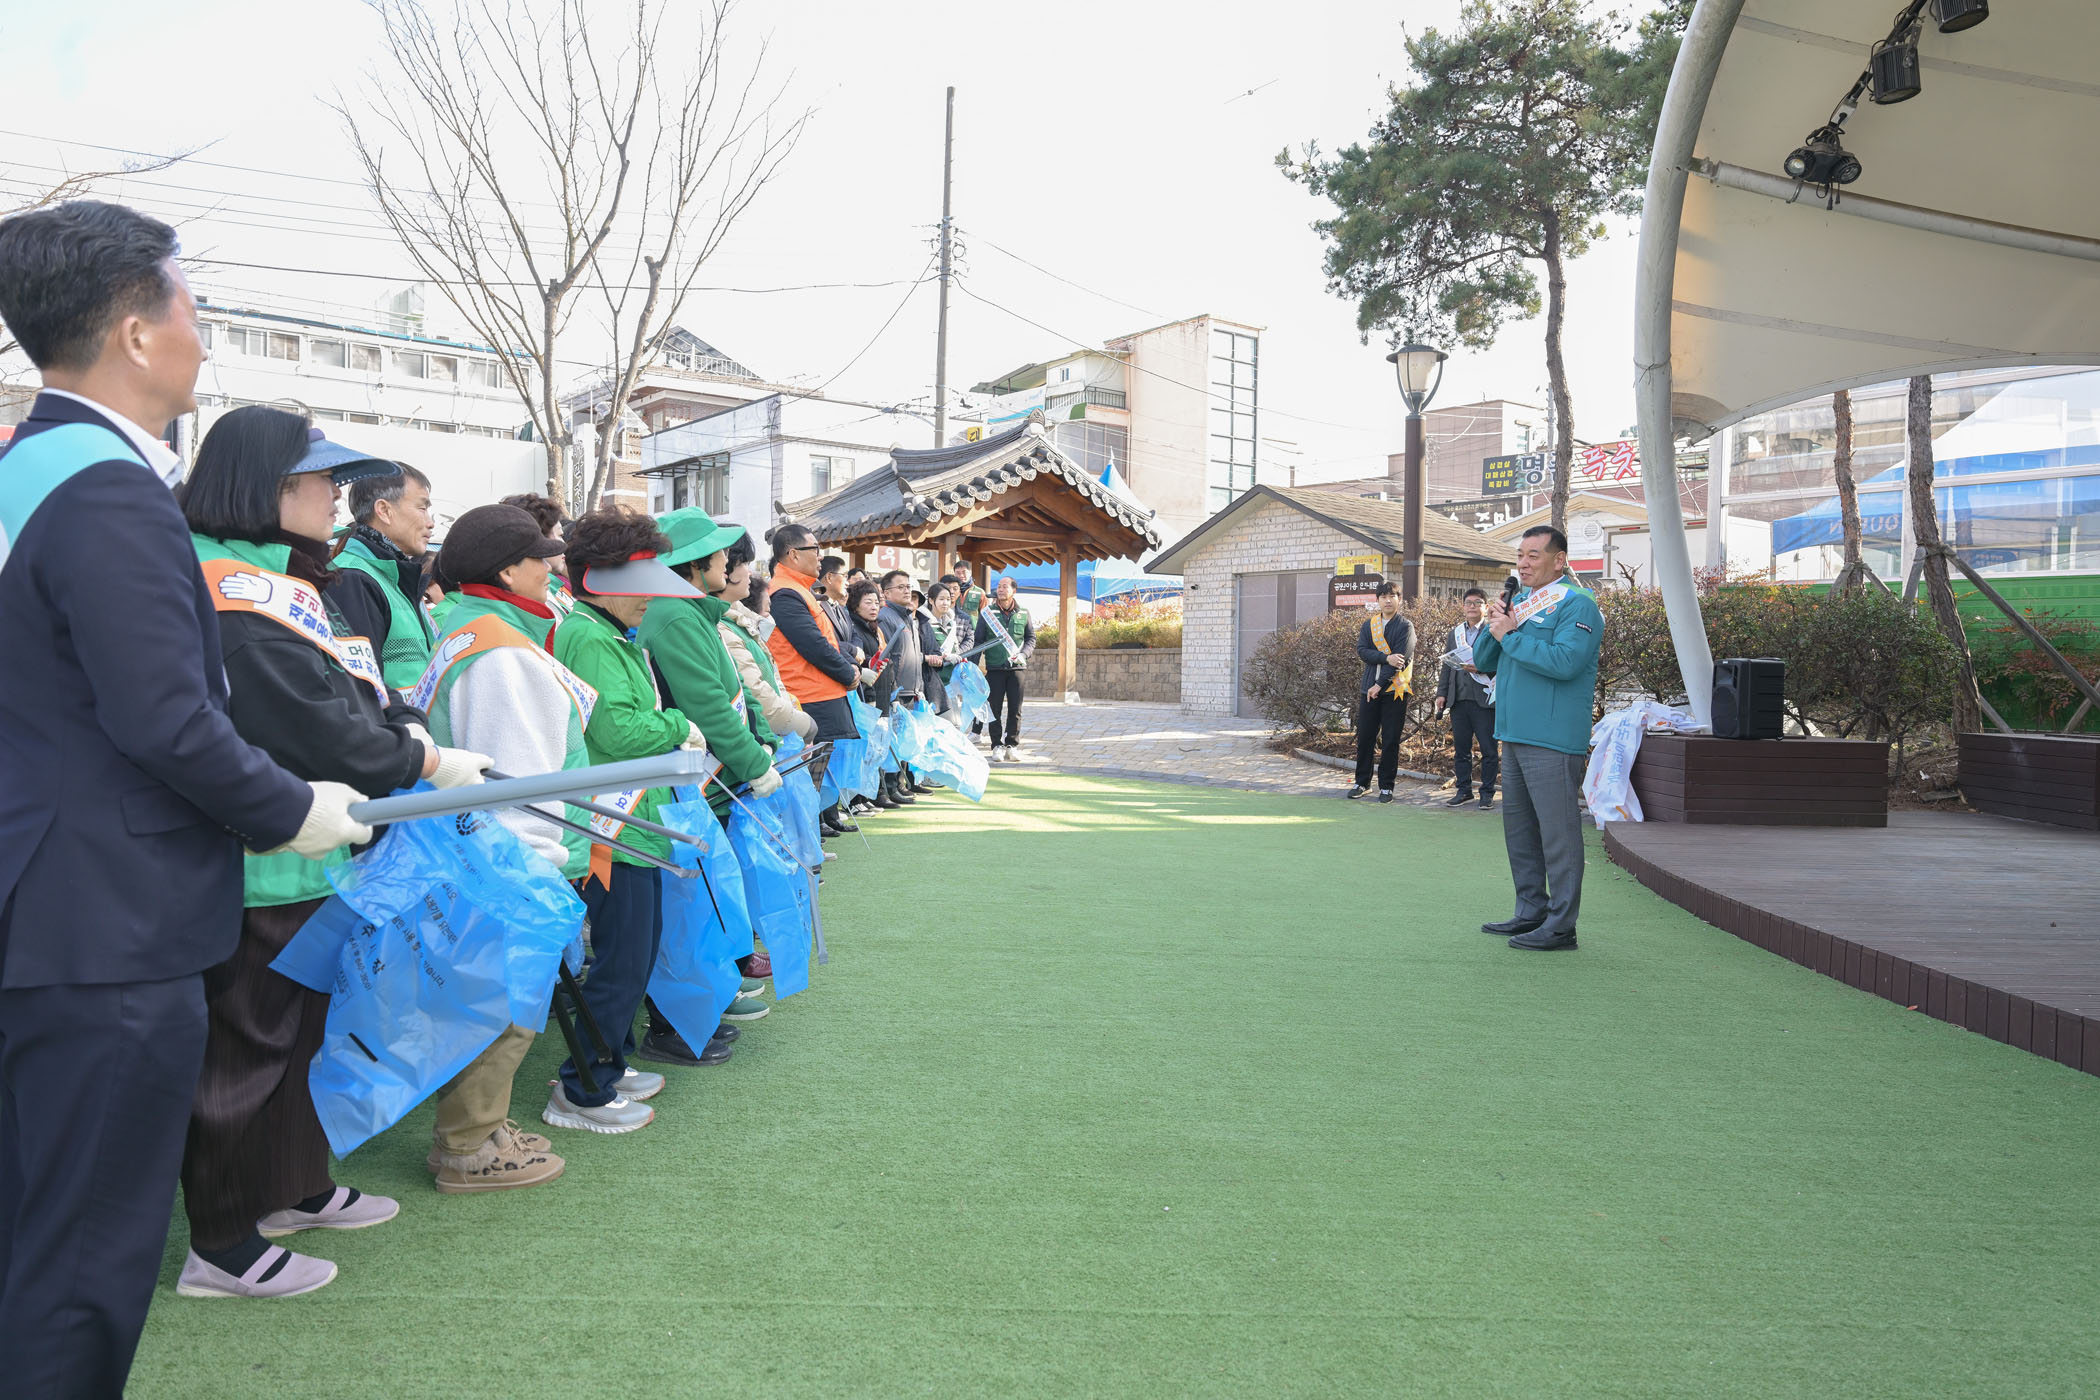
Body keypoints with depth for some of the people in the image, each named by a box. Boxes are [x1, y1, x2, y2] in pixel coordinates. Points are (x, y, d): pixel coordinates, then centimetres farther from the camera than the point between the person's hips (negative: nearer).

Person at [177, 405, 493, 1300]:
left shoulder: (289, 581, 12)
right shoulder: (239, 595, -21)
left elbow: (359, 695, 15)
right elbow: (313, 731, -23)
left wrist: (412, 735, -3)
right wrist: (433, 767, -13)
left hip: (307, 860, 10)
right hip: (262, 870, -10)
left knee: (302, 1026, 21)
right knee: (247, 1043, 2)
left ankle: (296, 1188, 39)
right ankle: (222, 1249, 17)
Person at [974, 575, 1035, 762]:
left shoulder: (1023, 613, 7)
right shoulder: (987, 612, 3)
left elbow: (1031, 638, 14)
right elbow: (978, 640, 4)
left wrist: (1023, 654, -5)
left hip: (1017, 666, 1)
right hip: (994, 667, -1)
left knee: (1015, 708, 0)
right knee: (995, 708, 1)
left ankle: (1011, 745, 8)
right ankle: (996, 745, 9)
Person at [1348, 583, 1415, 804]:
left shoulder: (1405, 626, -2)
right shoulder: (1369, 625, 12)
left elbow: (1401, 659, -11)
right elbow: (1362, 651, -1)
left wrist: (1380, 684, -15)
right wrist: (1386, 657, -17)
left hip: (1394, 689, -4)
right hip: (1370, 688, 4)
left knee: (1390, 741, 1)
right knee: (1365, 736, 6)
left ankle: (1386, 786, 9)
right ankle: (1362, 782, 17)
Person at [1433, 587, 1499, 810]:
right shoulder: (1455, 632, 16)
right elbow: (1446, 664, 17)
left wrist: (1480, 668, -21)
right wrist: (1441, 693, 10)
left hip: (1484, 699, -5)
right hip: (1458, 699, 5)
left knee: (1488, 750, 0)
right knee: (1461, 748, 10)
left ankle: (1487, 793, 8)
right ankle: (1464, 790, 19)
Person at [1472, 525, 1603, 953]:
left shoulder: (1576, 604, -8)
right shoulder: (1520, 601, 19)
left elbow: (1565, 661, -24)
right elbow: (1484, 662, 18)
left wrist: (1510, 636, -15)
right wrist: (1495, 626, -1)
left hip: (1553, 741, -9)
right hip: (1515, 736, 9)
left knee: (1557, 831, -6)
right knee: (1519, 828, 14)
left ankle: (1560, 925, -2)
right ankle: (1531, 912, 24)